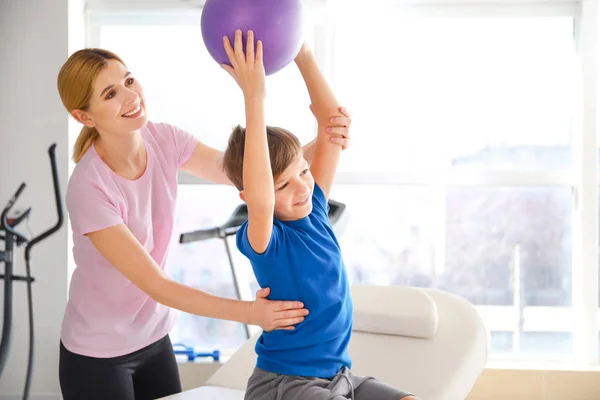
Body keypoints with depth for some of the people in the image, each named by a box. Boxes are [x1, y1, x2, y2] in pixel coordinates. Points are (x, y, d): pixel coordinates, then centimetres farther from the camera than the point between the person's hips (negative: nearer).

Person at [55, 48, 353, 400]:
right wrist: (248, 312, -31)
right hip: (98, 356, -5)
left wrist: (317, 147, -20)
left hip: (155, 337, 5)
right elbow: (155, 285, -25)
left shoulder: (163, 140, -11)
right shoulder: (89, 188, -27)